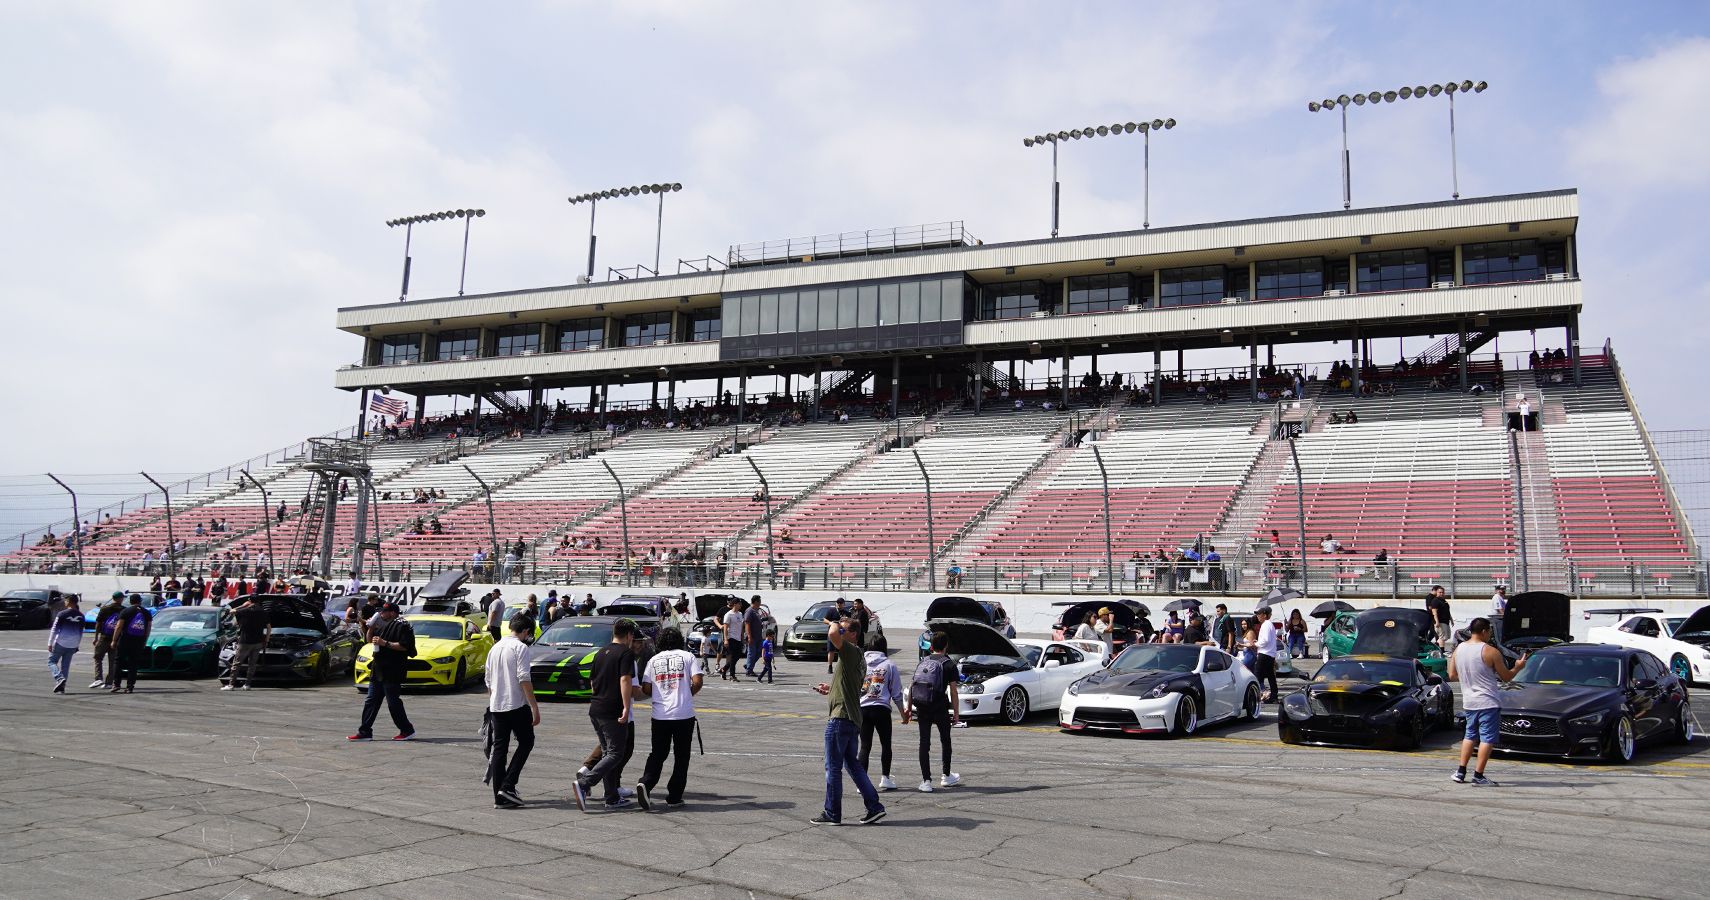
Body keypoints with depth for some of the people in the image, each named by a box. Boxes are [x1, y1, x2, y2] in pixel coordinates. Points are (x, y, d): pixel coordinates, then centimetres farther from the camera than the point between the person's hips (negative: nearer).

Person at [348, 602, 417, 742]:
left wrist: (384, 643, -21)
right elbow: (370, 640, 25)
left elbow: (404, 646, -21)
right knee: (371, 701, 9)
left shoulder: (402, 626, -11)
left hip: (392, 671, -9)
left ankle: (407, 730, 5)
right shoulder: (382, 624, 18)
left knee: (393, 702, -5)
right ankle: (364, 732, 13)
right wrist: (371, 629, 7)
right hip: (378, 669, 9)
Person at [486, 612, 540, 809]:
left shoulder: (495, 648, 15)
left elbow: (488, 681, 19)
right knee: (526, 742, 8)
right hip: (517, 705, -7)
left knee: (499, 749, 8)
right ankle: (507, 786, -2)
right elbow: (524, 679, -17)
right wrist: (534, 707, -15)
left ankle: (499, 797, 7)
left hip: (496, 706, 7)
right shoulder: (520, 647, -8)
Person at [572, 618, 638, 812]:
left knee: (608, 753, 13)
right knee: (615, 754, -4)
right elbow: (625, 680, -20)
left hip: (595, 710, 8)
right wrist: (626, 707, -22)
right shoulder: (626, 653, -8)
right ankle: (583, 784, -19)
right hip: (613, 712, -8)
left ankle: (613, 798, 14)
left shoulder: (600, 653, 16)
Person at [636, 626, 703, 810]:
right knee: (681, 756, 9)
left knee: (657, 754, 12)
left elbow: (646, 690, 2)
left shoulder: (654, 660, 8)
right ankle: (674, 797, 9)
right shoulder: (687, 656, 3)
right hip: (684, 714, -2)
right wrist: (688, 695, 10)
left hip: (660, 715, 2)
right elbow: (697, 681, -9)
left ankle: (646, 784, -12)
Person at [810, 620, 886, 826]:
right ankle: (874, 807, 13)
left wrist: (835, 624, -12)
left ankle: (832, 814, 7)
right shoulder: (856, 657, 18)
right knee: (852, 764, 16)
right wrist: (831, 689, 29)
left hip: (840, 717, -10)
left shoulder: (851, 651, -13)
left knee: (833, 767, 0)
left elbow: (833, 634, -32)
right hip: (853, 718, 10)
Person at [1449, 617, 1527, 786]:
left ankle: (1461, 772, 14)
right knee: (1487, 739, 0)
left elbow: (1452, 675, 8)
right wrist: (1518, 667, 13)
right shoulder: (1490, 651, -13)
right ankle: (1478, 776, -1)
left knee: (1470, 736, 17)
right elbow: (1506, 677, -5)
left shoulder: (1458, 649, 3)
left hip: (1468, 701, 6)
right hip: (1488, 702, -6)